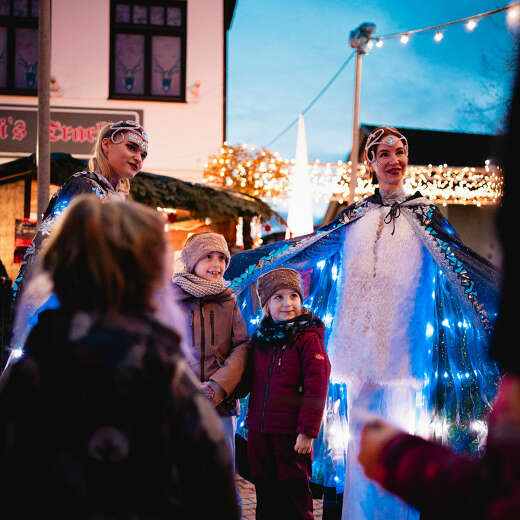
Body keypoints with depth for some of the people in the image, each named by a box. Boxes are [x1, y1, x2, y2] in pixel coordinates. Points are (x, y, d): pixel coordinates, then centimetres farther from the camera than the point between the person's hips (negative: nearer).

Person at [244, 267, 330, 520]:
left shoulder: (308, 338, -8)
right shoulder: (260, 339, 11)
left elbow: (316, 389, -13)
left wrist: (307, 431, -17)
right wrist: (251, 422, 14)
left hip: (291, 433, -6)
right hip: (259, 432, 6)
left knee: (294, 492, 3)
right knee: (265, 490, 13)